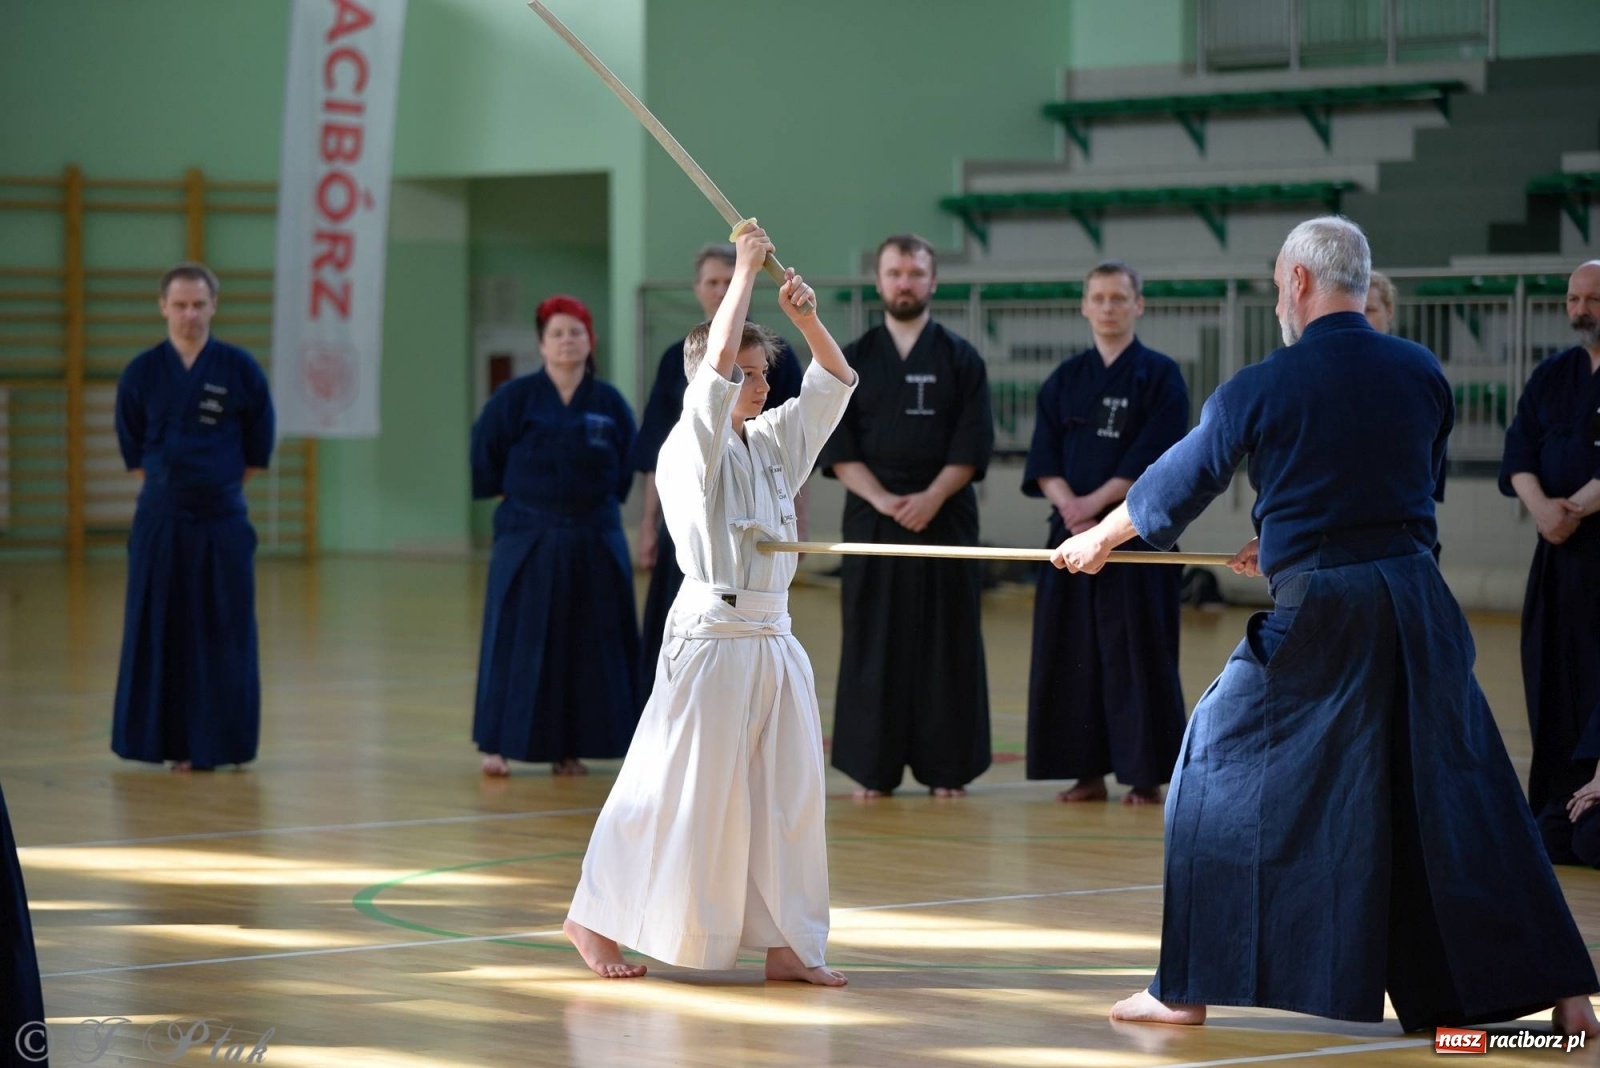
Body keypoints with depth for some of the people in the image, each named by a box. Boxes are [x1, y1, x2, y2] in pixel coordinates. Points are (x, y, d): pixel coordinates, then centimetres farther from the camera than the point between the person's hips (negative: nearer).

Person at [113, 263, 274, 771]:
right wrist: (169, 486, 7)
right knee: (158, 634, 3)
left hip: (223, 523, -1)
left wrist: (215, 488, 5)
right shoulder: (141, 373, 1)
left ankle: (218, 743, 9)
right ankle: (170, 742, 11)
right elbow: (134, 452, 11)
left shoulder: (240, 368, -3)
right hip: (159, 523, 1)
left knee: (223, 635, 1)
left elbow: (257, 451, 5)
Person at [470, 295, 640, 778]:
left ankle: (567, 748, 15)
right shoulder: (514, 398, -4)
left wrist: (596, 502, 4)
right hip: (527, 540, -2)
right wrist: (516, 497, 2)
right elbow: (482, 462, 1)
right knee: (515, 643, -3)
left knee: (583, 646, 5)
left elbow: (626, 469, 11)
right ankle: (497, 746, 4)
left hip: (593, 543, 3)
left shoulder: (609, 404, 3)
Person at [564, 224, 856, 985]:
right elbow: (716, 364, -23)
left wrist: (806, 316, -3)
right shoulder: (690, 448, -9)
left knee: (789, 794, 6)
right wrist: (745, 271, -15)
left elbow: (834, 380, 14)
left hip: (773, 643, 7)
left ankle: (787, 943, 12)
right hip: (711, 641, -7)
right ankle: (594, 917, 11)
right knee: (674, 788, -3)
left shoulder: (773, 443, 12)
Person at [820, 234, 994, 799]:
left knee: (946, 645, 0)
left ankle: (945, 768, 6)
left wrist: (931, 499, -15)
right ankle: (874, 769, 5)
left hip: (945, 518, -1)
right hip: (871, 518, 1)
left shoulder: (961, 359, 4)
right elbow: (837, 449, 1)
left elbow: (972, 446, -2)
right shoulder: (852, 361, 6)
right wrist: (883, 500, -12)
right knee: (873, 644, 0)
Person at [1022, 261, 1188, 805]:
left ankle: (1147, 775, 2)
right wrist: (1068, 505, -13)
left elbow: (1154, 458, -10)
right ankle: (1088, 771, 12)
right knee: (1073, 652, 4)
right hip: (1072, 535, 4)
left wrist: (1094, 502, -16)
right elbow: (1044, 459, 5)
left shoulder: (1160, 375, -2)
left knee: (1136, 653, -5)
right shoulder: (1065, 380, 11)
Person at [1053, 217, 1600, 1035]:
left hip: (1313, 616, -4)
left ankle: (1187, 989, 13)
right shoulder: (1422, 374, 5)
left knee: (1222, 777, 11)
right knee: (1461, 792, 9)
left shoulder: (1262, 388, -5)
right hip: (1416, 606, 4)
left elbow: (1175, 486, 10)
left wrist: (1098, 539, 28)